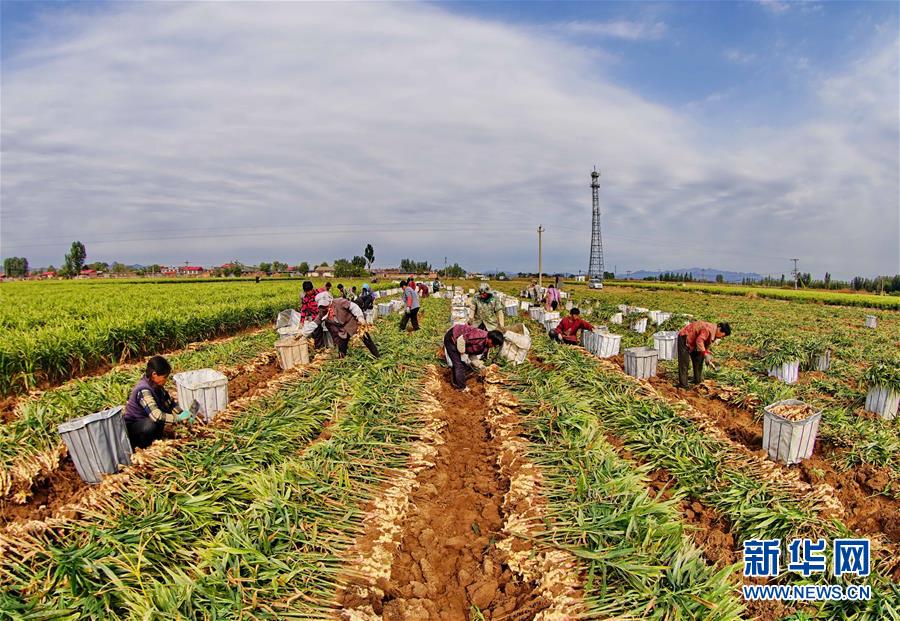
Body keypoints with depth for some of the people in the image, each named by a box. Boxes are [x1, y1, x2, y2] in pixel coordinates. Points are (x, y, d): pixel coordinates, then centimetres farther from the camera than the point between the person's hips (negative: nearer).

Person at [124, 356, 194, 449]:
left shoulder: (157, 386, -4)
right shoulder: (144, 391, -31)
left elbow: (171, 403, 5)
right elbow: (156, 416, -40)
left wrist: (184, 414, -9)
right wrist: (179, 417, -32)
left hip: (144, 419, 9)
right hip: (131, 426, -9)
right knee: (151, 425, -37)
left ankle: (154, 439, 6)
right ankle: (142, 446, -6)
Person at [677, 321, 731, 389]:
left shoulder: (714, 334, 1)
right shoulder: (709, 329, -30)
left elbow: (706, 345, 9)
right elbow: (699, 341, -37)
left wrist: (709, 357, -2)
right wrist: (705, 354, -35)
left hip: (693, 340, 10)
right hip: (685, 338, -10)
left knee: (698, 360, 14)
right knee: (684, 362, -11)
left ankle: (698, 381, 25)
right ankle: (683, 384, -8)